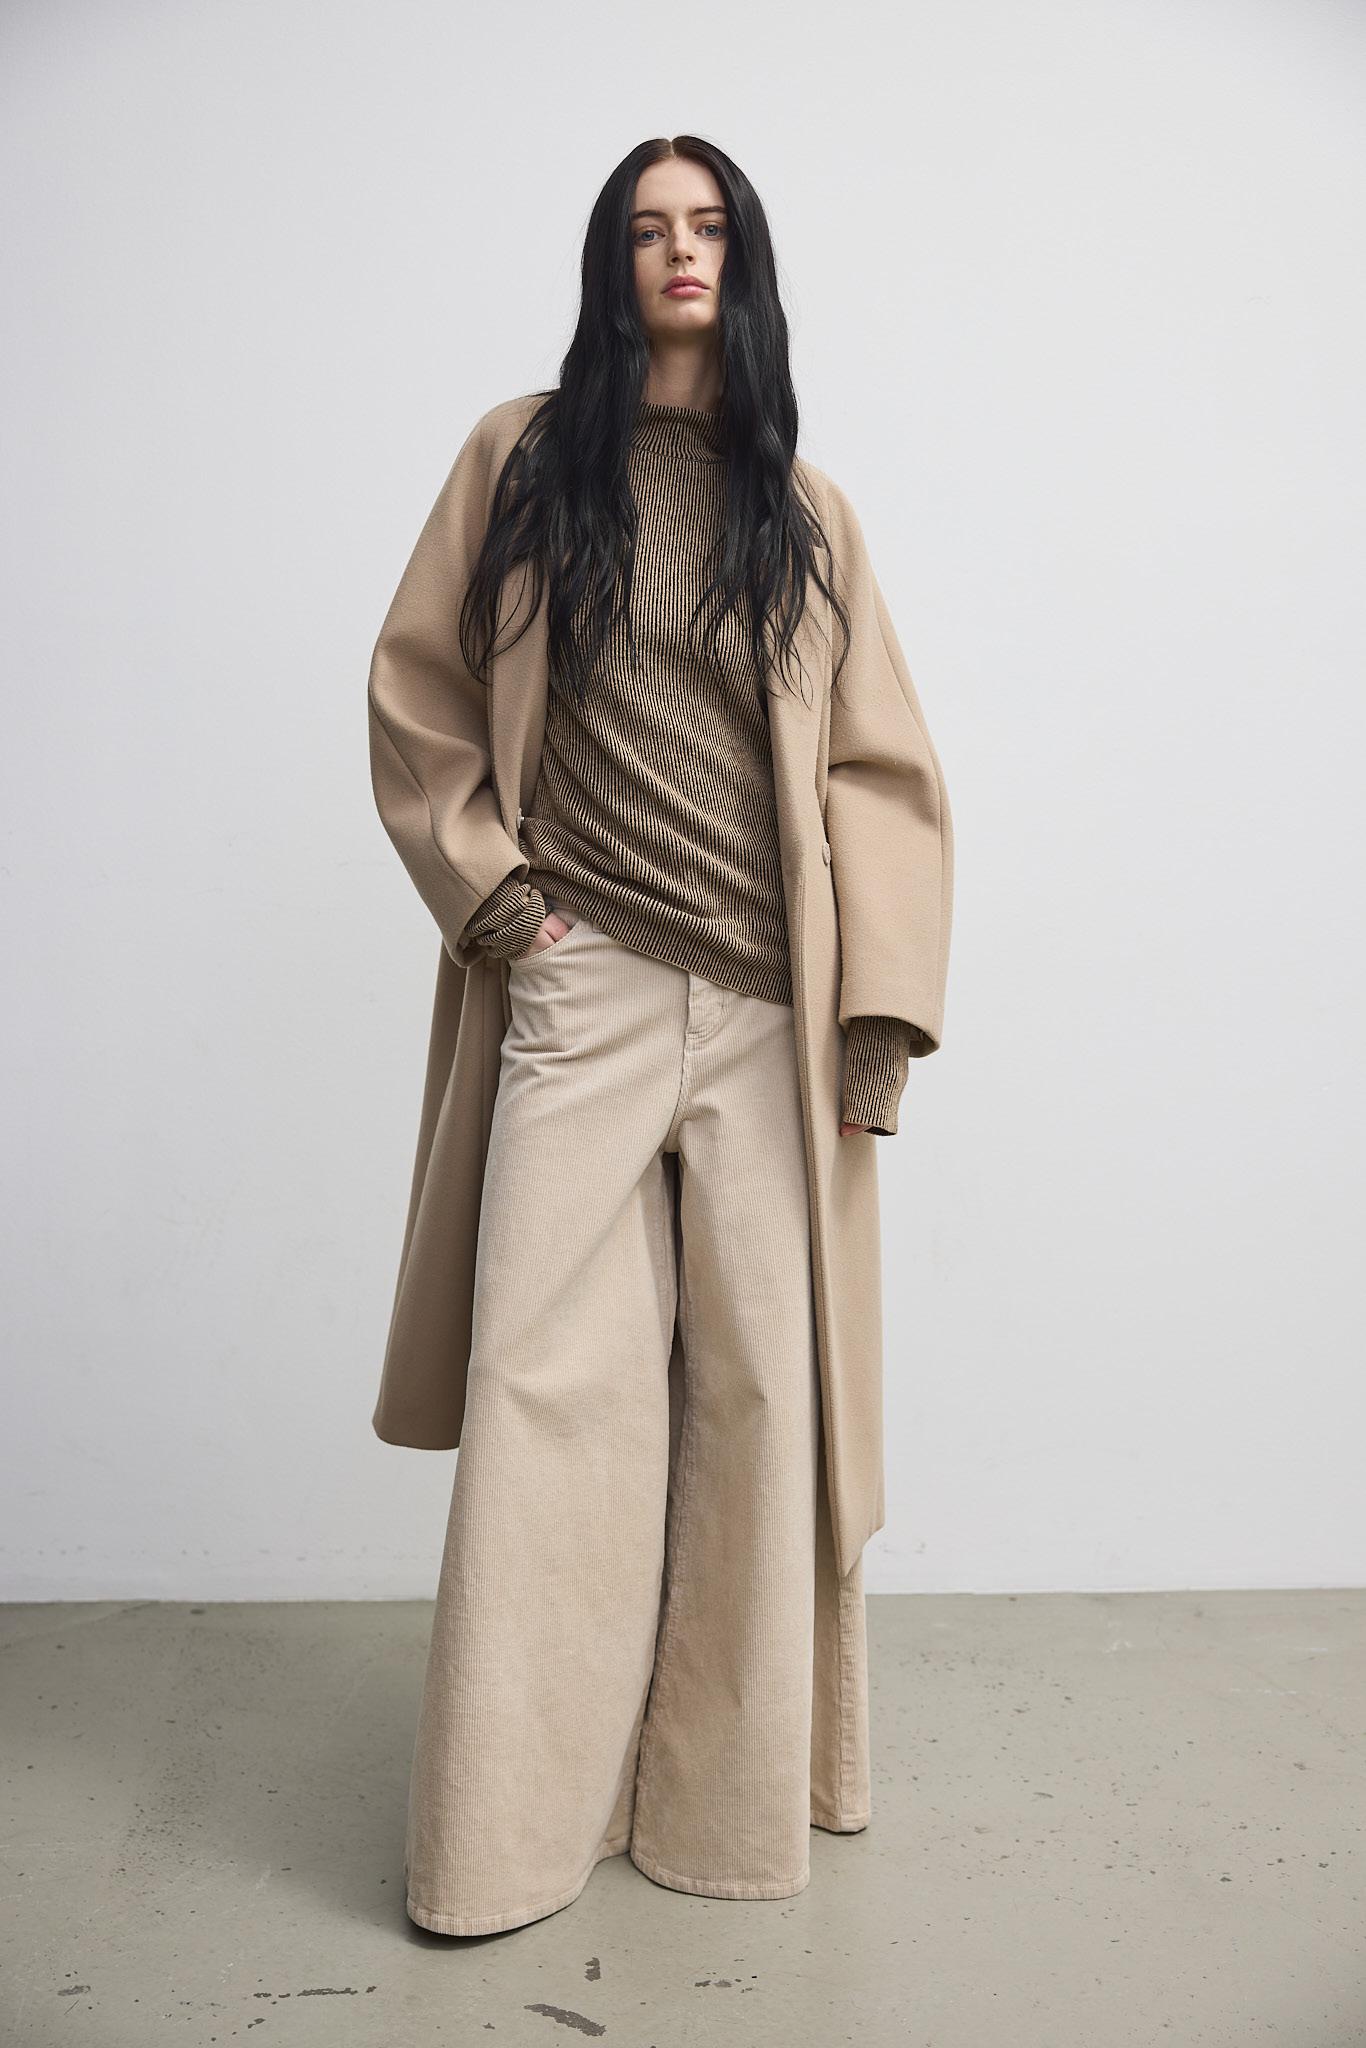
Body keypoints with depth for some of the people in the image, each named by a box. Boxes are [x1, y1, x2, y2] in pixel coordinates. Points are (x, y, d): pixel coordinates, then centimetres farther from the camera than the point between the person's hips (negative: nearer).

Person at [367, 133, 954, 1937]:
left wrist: (880, 1008, -3)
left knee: (759, 1384, 4)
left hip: (769, 1007, 1)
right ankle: (508, 1829, 13)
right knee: (549, 1379, -1)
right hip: (584, 984, -1)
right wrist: (491, 896, 1)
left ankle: (738, 1790, 23)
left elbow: (882, 767, 7)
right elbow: (417, 696, 11)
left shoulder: (802, 504, 12)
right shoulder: (526, 456, 10)